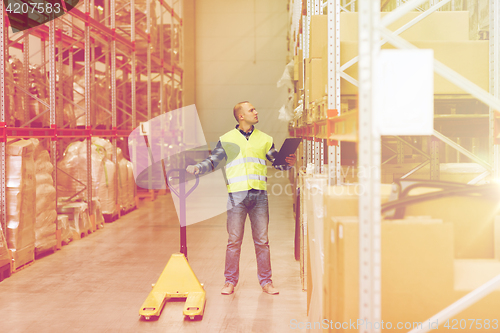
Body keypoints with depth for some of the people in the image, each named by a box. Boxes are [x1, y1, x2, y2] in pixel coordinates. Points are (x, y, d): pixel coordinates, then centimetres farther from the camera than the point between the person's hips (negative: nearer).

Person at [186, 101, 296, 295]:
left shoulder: (264, 139, 14)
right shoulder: (226, 140, 9)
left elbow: (277, 162, 15)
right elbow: (212, 162, 7)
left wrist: (289, 163, -5)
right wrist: (196, 168, -10)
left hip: (259, 194, 2)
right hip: (236, 194, -2)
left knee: (262, 241, 4)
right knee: (234, 241, 0)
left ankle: (266, 281, 13)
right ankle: (230, 281, 11)